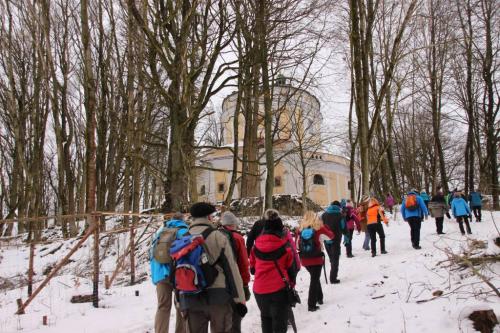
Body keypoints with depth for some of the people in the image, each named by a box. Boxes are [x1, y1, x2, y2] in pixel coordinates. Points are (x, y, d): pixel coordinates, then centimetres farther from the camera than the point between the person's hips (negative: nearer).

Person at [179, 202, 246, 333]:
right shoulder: (217, 236, -5)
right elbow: (231, 269, -7)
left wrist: (181, 302, 21)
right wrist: (239, 299, -2)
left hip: (190, 300, 4)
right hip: (218, 297, -4)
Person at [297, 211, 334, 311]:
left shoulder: (301, 228, 0)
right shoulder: (318, 227, -7)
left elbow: (297, 242, 2)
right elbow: (331, 235, 6)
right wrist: (324, 226, 17)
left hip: (305, 259, 4)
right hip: (316, 258, -4)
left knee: (315, 278, 25)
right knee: (314, 280, 5)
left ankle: (319, 298, 38)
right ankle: (311, 305, 3)